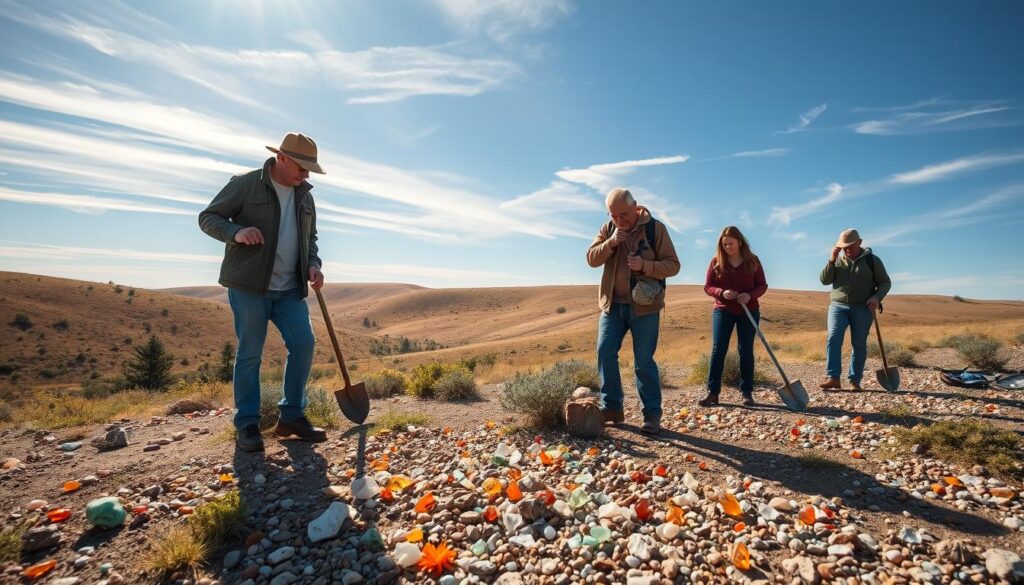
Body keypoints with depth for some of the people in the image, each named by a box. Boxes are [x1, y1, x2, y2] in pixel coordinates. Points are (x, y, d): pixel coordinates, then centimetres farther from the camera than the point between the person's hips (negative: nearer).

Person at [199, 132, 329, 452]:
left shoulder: (304, 195, 13)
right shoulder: (245, 184, -3)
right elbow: (208, 218, -1)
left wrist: (313, 264, 2)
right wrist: (236, 232, -21)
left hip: (290, 288, 5)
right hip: (248, 285, -5)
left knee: (303, 343, -4)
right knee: (250, 353, 0)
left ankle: (291, 416, 10)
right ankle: (247, 424, 13)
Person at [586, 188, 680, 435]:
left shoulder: (655, 228, -4)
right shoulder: (608, 229, 6)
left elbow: (673, 265, -6)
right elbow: (591, 259, -2)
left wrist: (644, 265, -22)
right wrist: (611, 242, -17)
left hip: (644, 306, -3)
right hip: (612, 304, 4)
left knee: (644, 362, -1)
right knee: (605, 353, -2)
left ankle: (652, 415, 10)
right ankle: (613, 407, 12)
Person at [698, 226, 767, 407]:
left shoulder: (752, 261, 1)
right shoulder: (716, 261, 0)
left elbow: (763, 285, 2)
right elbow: (707, 287, 1)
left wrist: (750, 295, -19)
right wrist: (722, 292, -19)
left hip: (748, 311, 0)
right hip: (723, 310, 0)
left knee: (746, 351, 2)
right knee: (718, 349, -7)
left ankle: (747, 392, 11)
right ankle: (712, 392, -6)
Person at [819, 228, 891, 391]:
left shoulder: (872, 260, 5)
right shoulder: (837, 260, 11)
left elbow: (885, 283, 7)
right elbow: (824, 280, 2)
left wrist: (877, 297, -12)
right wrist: (831, 260, -9)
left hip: (862, 308, -1)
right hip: (838, 306, 1)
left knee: (859, 344, 0)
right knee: (834, 338, -16)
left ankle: (855, 380, 7)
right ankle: (833, 378, -21)